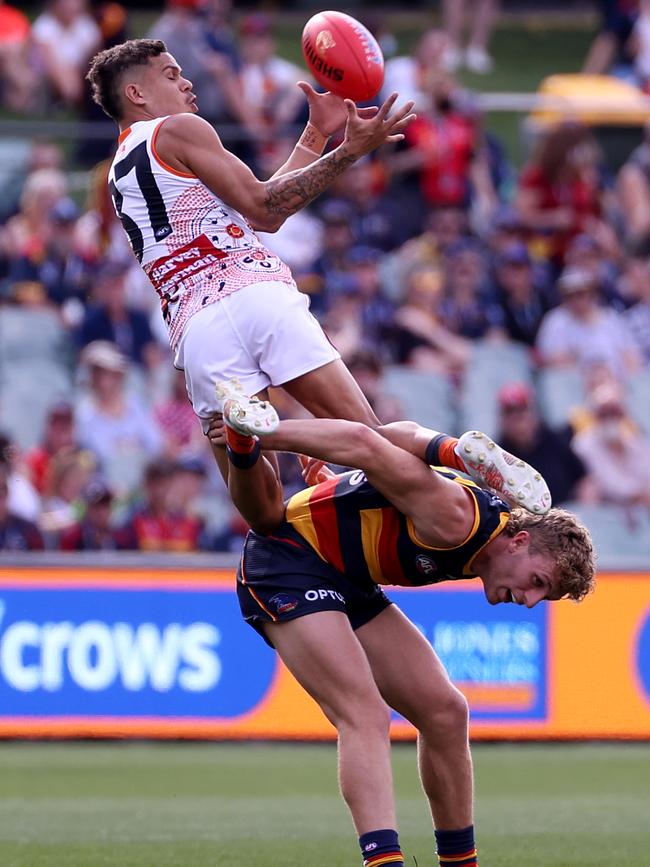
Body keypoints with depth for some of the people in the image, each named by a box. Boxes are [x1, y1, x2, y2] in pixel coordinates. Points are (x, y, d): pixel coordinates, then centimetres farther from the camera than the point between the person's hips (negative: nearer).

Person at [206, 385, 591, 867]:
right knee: (365, 716, -26)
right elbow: (363, 444, -28)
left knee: (445, 713, 5)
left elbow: (407, 434, 9)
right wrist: (262, 435, -25)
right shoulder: (455, 520, -26)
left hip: (349, 583, 10)